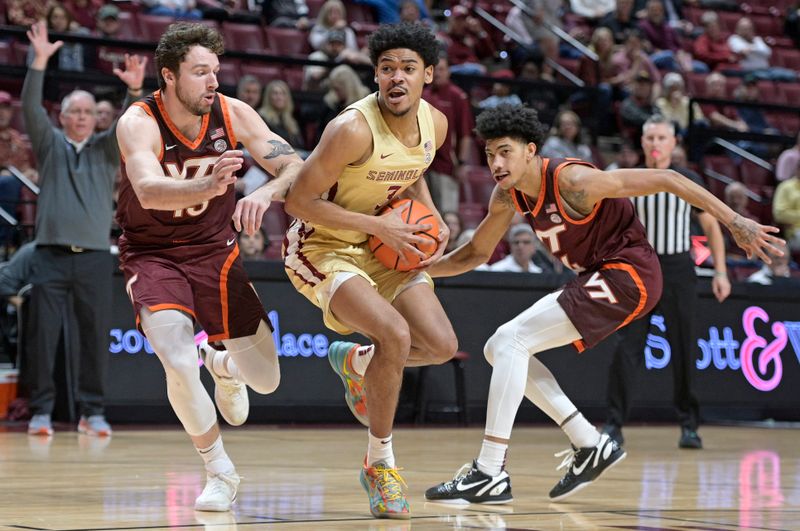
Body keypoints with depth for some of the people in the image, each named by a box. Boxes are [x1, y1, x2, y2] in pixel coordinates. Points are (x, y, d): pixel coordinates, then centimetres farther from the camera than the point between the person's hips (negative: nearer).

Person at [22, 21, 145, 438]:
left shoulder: (107, 149, 14)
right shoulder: (50, 144, 12)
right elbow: (31, 108, -3)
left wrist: (135, 91, -23)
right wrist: (39, 63, -16)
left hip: (95, 257, 1)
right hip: (51, 255, -1)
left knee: (95, 337, 0)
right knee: (44, 336, -4)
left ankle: (92, 412, 8)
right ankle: (41, 411, 1)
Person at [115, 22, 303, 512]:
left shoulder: (232, 113, -13)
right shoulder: (138, 123, -23)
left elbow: (295, 167, -14)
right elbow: (148, 191, -40)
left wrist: (264, 194, -36)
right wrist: (208, 186, -60)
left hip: (215, 250, 3)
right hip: (153, 255, -3)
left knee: (265, 380, 1)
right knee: (179, 364, -25)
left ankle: (222, 365, 40)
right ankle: (221, 474, -1)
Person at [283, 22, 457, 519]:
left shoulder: (435, 124, -5)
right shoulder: (353, 129, -27)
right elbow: (299, 201, -23)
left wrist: (433, 219, -1)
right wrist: (379, 225, -25)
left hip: (386, 245, 7)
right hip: (323, 248, -7)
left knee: (441, 346, -3)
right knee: (395, 334, -27)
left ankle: (355, 362, 28)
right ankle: (381, 462, -8)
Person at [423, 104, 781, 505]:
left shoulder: (572, 180, -23)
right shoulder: (507, 196, 1)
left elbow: (665, 179, -21)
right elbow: (477, 253, 16)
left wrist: (736, 223, -22)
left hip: (628, 273, -9)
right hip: (597, 277, 9)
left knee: (512, 341, -18)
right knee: (499, 348, 6)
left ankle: (490, 475, -19)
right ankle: (590, 445, 10)